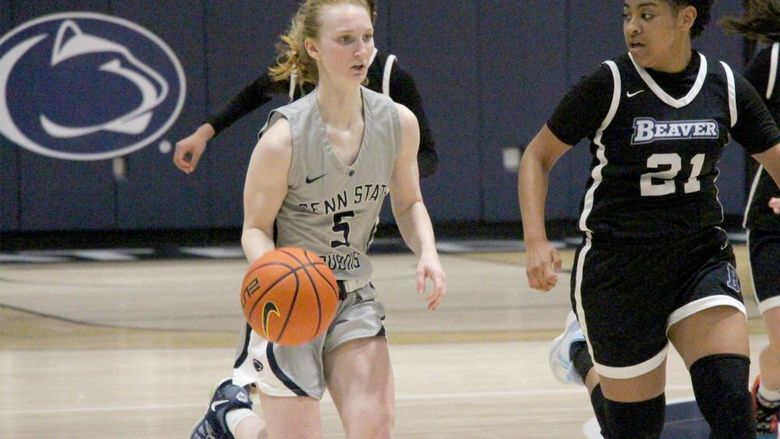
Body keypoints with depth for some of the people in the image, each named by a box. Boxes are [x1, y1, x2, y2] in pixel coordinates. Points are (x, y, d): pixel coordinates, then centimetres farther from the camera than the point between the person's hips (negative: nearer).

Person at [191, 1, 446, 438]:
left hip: (354, 297, 4)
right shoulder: (285, 136, -19)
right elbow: (255, 228, -10)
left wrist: (428, 252, -9)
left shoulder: (398, 123, -6)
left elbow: (409, 203, 11)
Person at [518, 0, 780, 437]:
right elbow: (538, 157, -1)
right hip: (617, 269, -2)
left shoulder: (726, 88, -1)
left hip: (702, 258, 2)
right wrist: (536, 241, -14)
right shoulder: (610, 85, -8)